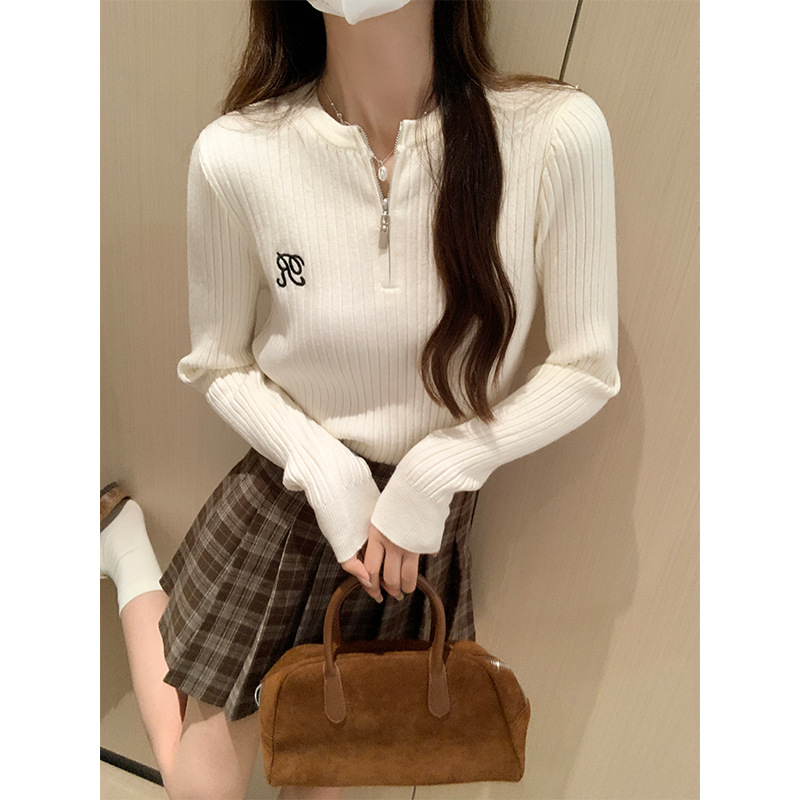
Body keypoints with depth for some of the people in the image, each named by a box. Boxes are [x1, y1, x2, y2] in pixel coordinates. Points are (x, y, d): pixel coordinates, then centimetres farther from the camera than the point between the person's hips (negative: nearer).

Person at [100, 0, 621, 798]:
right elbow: (217, 366, -4)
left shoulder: (558, 132, -18)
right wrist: (327, 472, -17)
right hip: (281, 504, 0)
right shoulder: (236, 155, -17)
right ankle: (124, 542, 39)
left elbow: (586, 369, -9)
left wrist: (434, 471, -17)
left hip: (425, 526, 1)